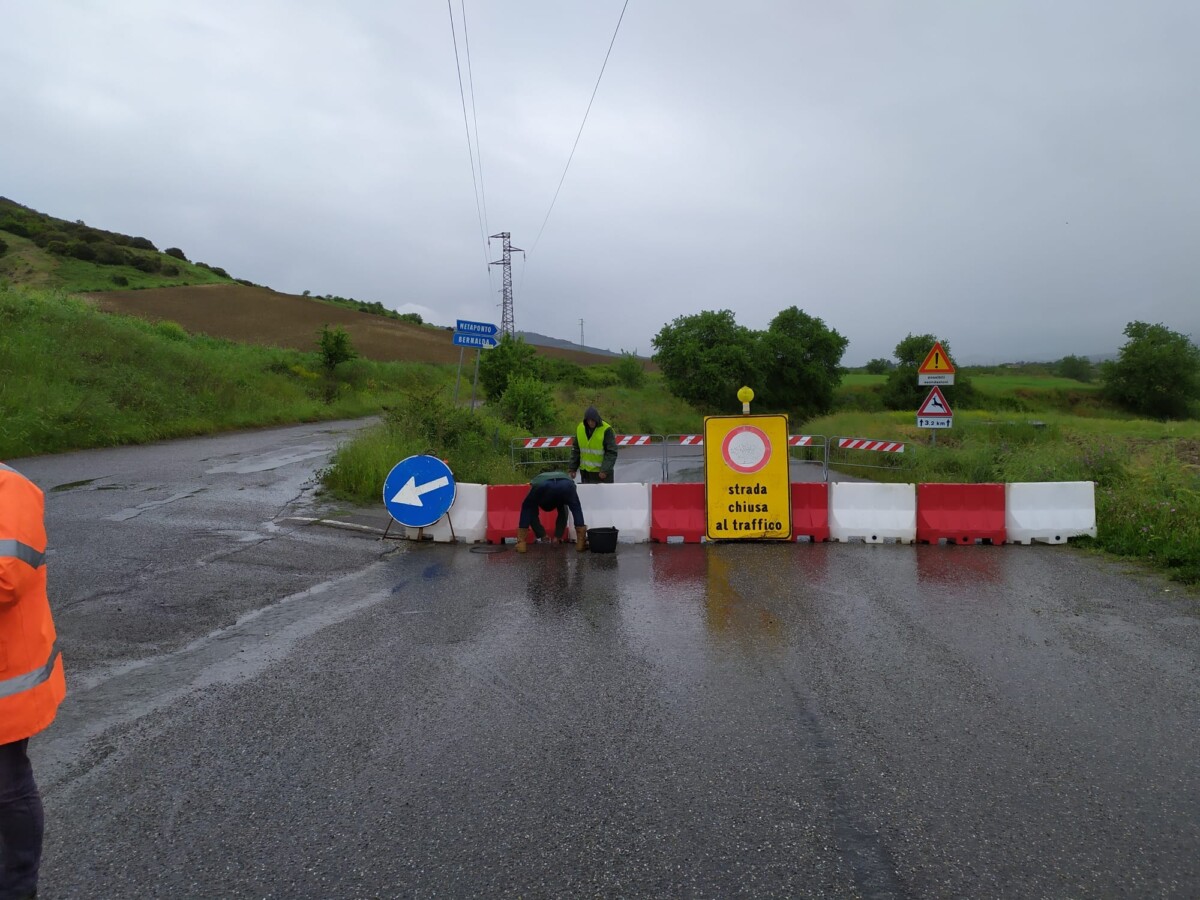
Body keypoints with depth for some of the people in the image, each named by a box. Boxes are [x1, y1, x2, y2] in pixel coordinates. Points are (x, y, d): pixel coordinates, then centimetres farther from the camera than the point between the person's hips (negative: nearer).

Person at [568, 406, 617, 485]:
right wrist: (573, 468, 6)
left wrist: (605, 470, -21)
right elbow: (575, 450, 9)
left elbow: (612, 452, -14)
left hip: (602, 473, -4)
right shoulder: (580, 428, 0)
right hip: (585, 471, 5)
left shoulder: (606, 430, -14)